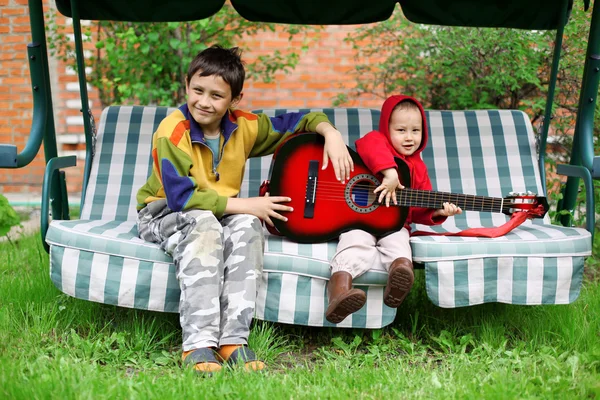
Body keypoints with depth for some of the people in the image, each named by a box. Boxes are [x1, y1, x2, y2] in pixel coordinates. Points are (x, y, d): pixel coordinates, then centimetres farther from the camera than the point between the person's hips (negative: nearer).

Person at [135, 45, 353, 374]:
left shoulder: (244, 126, -5)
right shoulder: (172, 132, -20)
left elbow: (297, 121, 7)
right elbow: (181, 197, -28)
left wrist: (330, 133, -13)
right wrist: (244, 204, -30)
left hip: (220, 212, 4)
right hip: (164, 212, -4)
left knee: (247, 224, -29)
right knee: (202, 224, -37)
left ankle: (233, 339, -34)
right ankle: (198, 344, -42)